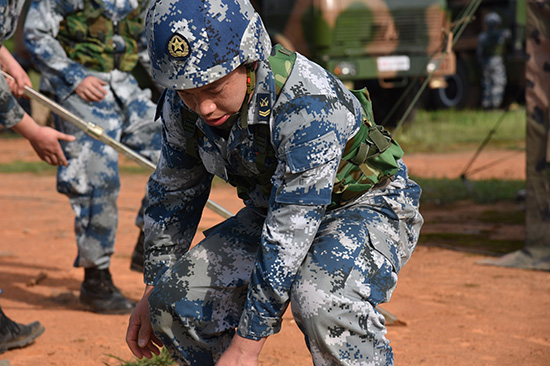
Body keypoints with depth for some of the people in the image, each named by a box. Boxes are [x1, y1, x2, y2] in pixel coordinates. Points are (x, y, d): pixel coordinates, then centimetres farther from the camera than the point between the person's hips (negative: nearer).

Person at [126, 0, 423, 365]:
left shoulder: (308, 104, -35)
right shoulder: (182, 105, -14)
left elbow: (290, 236, -36)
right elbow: (174, 193, 5)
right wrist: (153, 291, 10)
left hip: (368, 206, -7)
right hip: (274, 208, 7)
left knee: (321, 300, -37)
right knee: (177, 298, -6)